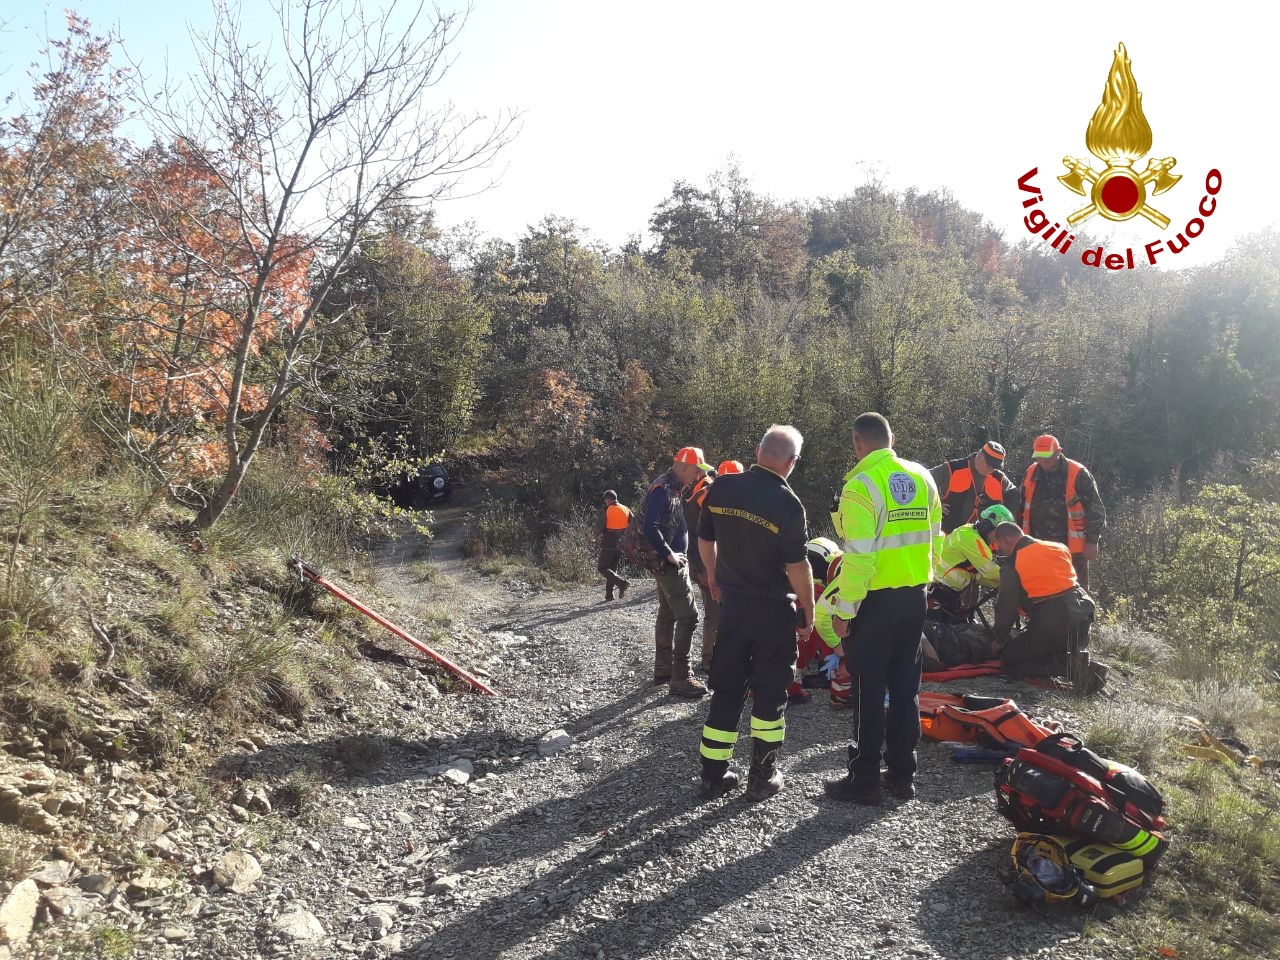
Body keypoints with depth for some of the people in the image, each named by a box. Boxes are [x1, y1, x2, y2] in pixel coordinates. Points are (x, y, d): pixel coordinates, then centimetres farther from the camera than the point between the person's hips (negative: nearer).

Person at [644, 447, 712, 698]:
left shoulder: (672, 489, 13)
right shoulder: (662, 489, -19)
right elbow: (650, 528, -27)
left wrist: (678, 555, 12)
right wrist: (670, 554, -19)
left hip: (672, 564, 10)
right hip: (670, 565, -10)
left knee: (668, 614, 16)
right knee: (688, 616, -11)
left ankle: (663, 670, 25)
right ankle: (680, 678, -7)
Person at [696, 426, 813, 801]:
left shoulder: (722, 488, -4)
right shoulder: (788, 504, -18)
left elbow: (705, 540, 6)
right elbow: (797, 566, -15)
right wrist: (809, 607, -1)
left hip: (732, 602, 4)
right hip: (774, 610, -4)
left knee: (726, 688, 12)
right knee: (770, 691, 9)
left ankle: (713, 775, 17)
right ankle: (763, 777, 15)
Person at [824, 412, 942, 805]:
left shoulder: (862, 485, -17)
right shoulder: (922, 478, 6)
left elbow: (858, 556, -20)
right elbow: (934, 540, 11)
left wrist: (844, 610, -14)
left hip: (876, 599, -6)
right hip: (914, 595, 7)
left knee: (870, 689, 3)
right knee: (905, 686, 15)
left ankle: (864, 779, 11)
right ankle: (902, 773, 24)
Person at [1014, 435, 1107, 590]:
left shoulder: (1078, 474, -10)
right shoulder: (1031, 474, 7)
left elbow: (1095, 509, -7)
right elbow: (1021, 509, 17)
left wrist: (1092, 541, -9)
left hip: (1072, 548, -5)